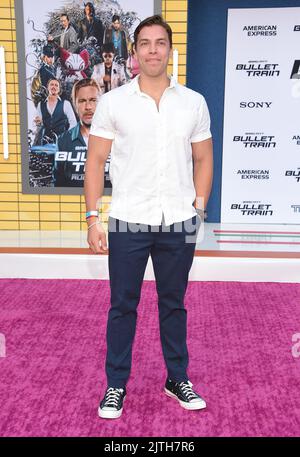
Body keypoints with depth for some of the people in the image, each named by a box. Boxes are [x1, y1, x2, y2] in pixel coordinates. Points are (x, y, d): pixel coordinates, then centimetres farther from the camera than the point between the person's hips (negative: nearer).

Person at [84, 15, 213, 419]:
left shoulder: (194, 102, 5)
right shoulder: (112, 102, 0)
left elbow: (203, 159, 10)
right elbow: (96, 160, 0)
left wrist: (198, 207, 0)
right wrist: (93, 217, -6)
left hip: (179, 224, 2)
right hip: (127, 223, -1)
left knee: (173, 304, 14)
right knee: (122, 305, 9)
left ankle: (178, 379, 31)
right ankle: (116, 385, 25)